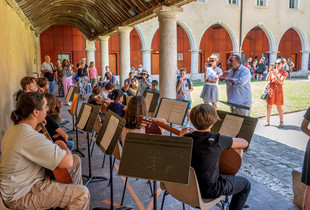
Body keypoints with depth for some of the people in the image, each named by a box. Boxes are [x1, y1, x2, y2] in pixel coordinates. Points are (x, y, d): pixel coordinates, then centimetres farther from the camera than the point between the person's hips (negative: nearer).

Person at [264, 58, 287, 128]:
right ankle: (268, 121, 16)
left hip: (278, 90, -3)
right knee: (269, 106, 6)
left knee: (279, 106, 0)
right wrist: (270, 72, -12)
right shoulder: (273, 70, 9)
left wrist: (275, 74, -19)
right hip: (271, 89, 4)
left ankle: (281, 122, 12)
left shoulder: (283, 72, -1)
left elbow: (281, 82, -13)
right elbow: (267, 80, 0)